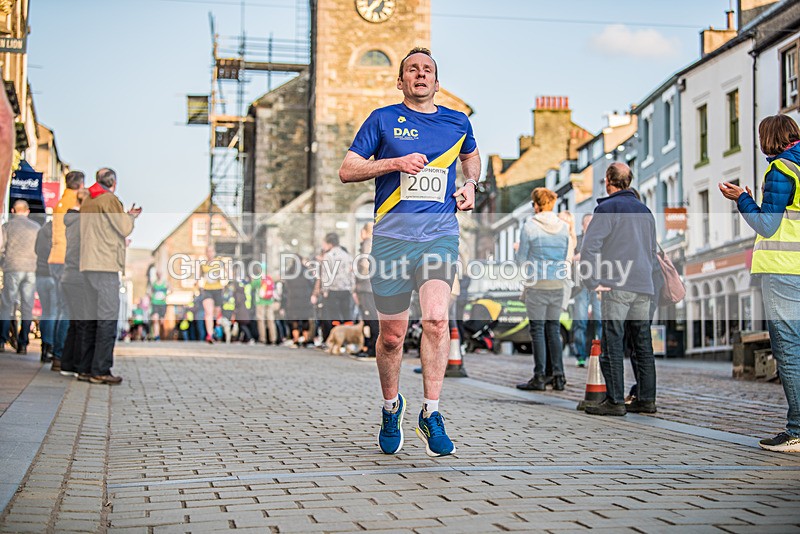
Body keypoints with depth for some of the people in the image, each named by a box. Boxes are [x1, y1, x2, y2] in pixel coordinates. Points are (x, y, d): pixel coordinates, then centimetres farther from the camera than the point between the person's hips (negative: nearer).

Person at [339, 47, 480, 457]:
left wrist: (470, 184, 14)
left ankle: (430, 415, -11)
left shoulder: (457, 122, 14)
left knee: (437, 319, -20)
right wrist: (396, 162, -9)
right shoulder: (383, 119, 7)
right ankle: (391, 406, 29)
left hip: (440, 234, 1)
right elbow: (346, 171, 3)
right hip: (392, 236, -1)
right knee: (392, 334, 4)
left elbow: (471, 155, 35)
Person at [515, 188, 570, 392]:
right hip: (558, 283, 4)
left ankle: (539, 377, 1)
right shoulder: (563, 226, 5)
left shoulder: (529, 226, -9)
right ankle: (558, 376, 8)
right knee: (554, 329, 10)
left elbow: (521, 258, -3)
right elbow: (565, 255, 14)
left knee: (538, 329, 1)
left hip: (537, 283, -4)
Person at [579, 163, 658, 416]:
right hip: (644, 287, 7)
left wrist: (592, 282, -8)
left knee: (612, 344, -5)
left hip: (617, 286, -7)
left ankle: (615, 401, -7)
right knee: (643, 345, 9)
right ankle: (647, 400, 11)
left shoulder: (607, 208, -4)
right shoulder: (645, 211, 18)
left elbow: (588, 246, -13)